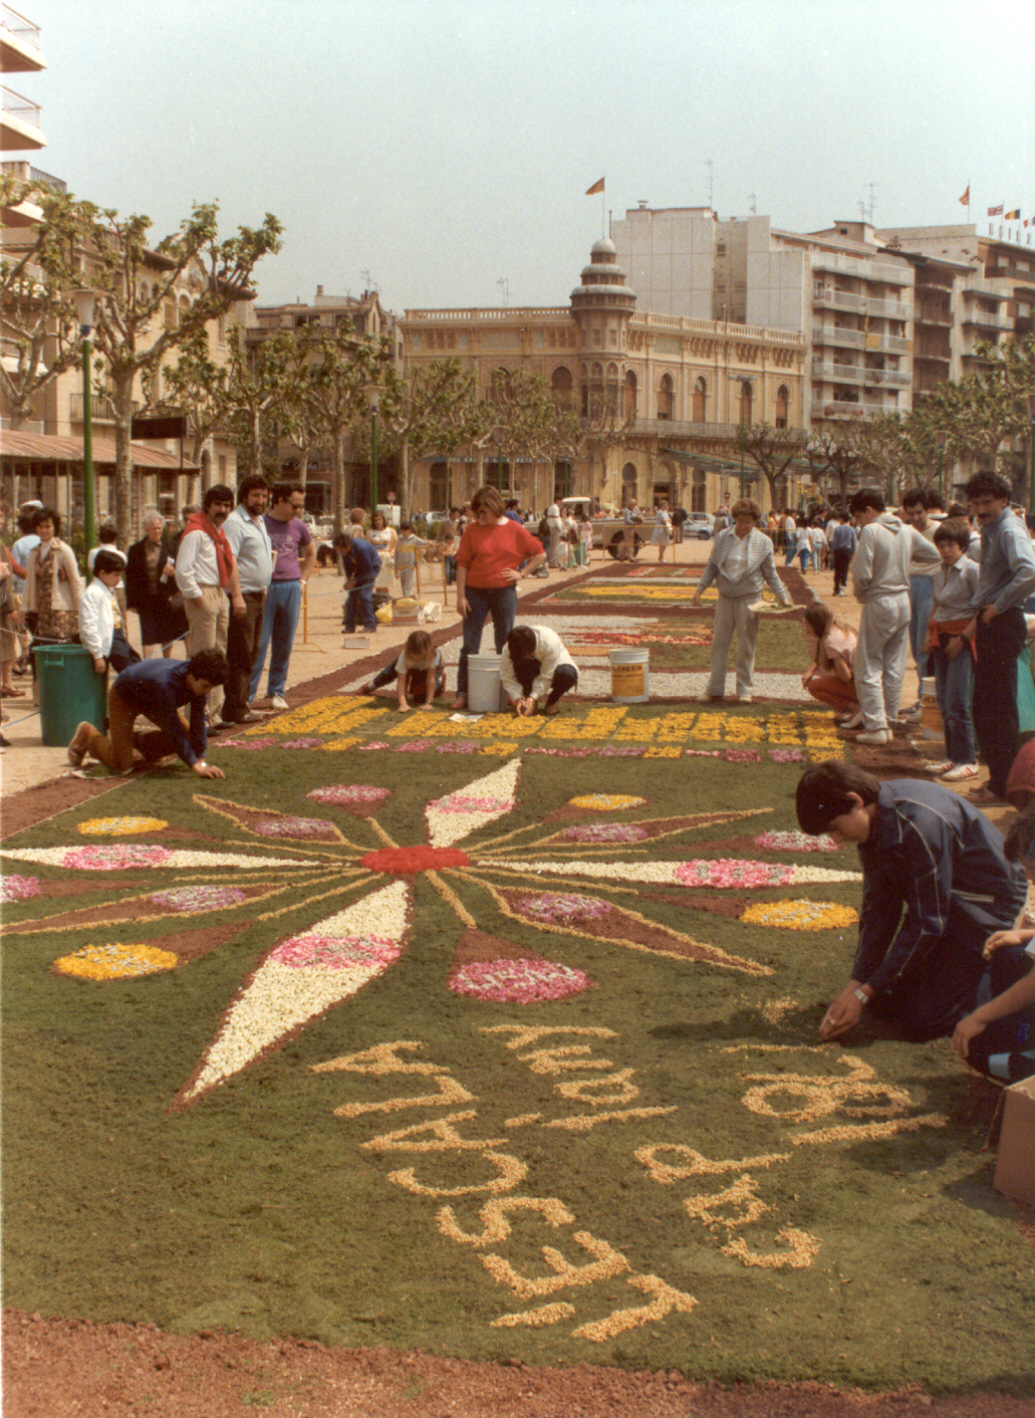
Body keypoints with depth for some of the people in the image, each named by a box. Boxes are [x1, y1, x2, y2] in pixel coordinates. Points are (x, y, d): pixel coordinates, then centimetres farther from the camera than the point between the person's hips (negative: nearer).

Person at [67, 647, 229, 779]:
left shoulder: (199, 681, -25)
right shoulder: (165, 683, -45)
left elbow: (198, 720, -18)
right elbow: (172, 728, -42)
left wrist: (201, 760, -21)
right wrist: (195, 765, -41)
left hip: (151, 700, 7)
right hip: (123, 696, -7)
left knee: (189, 739, -2)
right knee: (122, 765, -10)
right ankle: (89, 735, 18)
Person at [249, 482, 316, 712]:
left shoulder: (298, 526, 10)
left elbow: (311, 554, 26)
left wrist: (302, 580, 15)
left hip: (290, 588, 4)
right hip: (264, 588, -4)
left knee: (284, 645, 8)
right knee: (258, 643, -6)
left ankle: (277, 692, 18)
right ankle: (246, 694, -1)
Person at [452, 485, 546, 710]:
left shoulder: (514, 530, -1)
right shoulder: (472, 531, -2)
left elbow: (540, 554, 6)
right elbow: (462, 564, -3)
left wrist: (521, 573, -3)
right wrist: (460, 596, -9)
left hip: (504, 591, 0)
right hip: (475, 592, 0)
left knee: (505, 645, 7)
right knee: (470, 645, 1)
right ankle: (462, 693, 4)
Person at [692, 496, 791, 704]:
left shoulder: (763, 542, -1)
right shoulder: (723, 537, 3)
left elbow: (770, 574, 7)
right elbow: (712, 566, 11)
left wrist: (782, 596, 1)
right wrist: (700, 588, 2)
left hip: (749, 599, -2)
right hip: (725, 597, 2)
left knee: (746, 647, 2)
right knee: (719, 643, 3)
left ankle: (745, 690, 12)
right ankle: (715, 689, 11)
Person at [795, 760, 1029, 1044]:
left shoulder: (921, 824, -33)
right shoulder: (873, 820, -8)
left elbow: (927, 923, -26)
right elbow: (878, 907, -2)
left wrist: (864, 993, -20)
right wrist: (856, 984, -9)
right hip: (934, 902, 8)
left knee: (921, 1022, -10)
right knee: (885, 1001, 5)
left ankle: (1010, 969, 8)